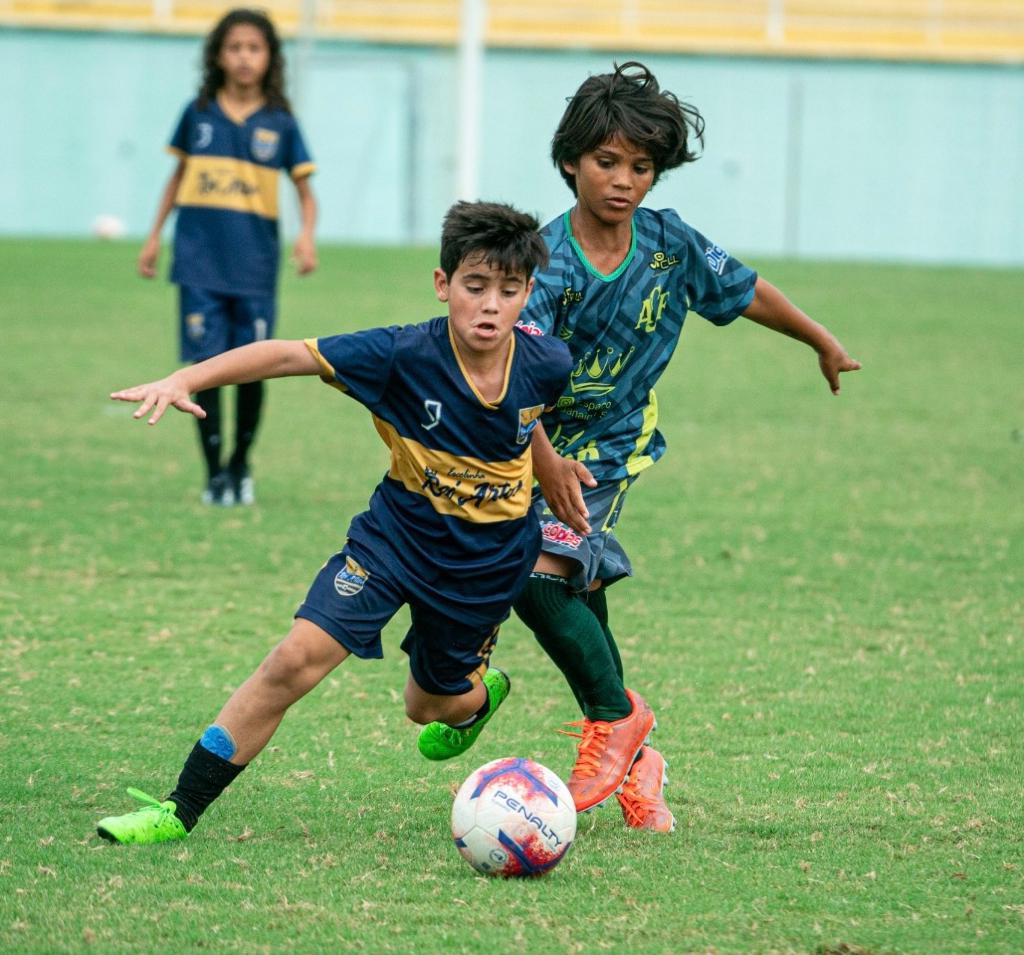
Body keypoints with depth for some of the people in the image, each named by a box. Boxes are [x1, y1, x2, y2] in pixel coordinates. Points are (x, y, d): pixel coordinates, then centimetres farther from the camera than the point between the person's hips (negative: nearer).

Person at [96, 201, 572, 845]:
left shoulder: (548, 367, -17)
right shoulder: (404, 356, -25)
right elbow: (292, 354, -27)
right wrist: (186, 380, -37)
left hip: (489, 559, 2)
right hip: (397, 532, -2)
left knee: (433, 705, 18)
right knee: (300, 657, -18)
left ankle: (481, 694, 59)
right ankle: (180, 811, -11)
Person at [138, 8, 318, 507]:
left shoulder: (280, 124, 1)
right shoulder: (198, 114, 5)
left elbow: (305, 190, 4)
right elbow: (178, 176, 16)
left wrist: (306, 233, -14)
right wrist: (154, 236, 16)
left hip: (255, 265, 0)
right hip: (200, 260, 0)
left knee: (253, 368, 2)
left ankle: (241, 465, 22)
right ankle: (214, 473, 5)